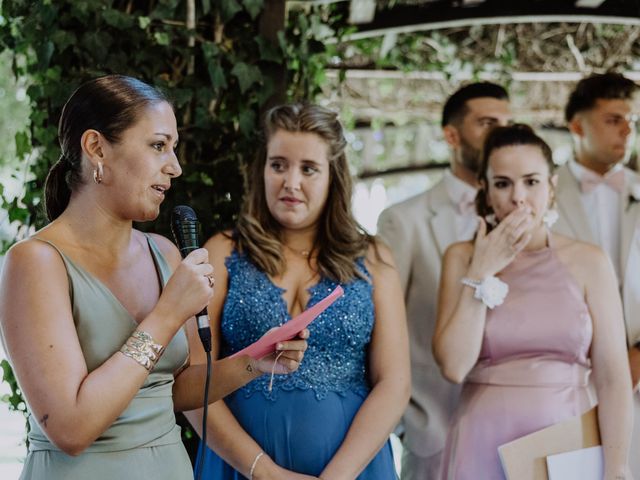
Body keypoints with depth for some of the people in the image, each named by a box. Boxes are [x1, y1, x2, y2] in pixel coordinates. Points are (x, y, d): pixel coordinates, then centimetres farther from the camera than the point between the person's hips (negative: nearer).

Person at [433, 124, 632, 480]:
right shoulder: (462, 258, 1)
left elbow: (612, 377, -6)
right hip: (485, 448, 0)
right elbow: (454, 365, -10)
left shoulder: (588, 261, -2)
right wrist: (481, 272, -11)